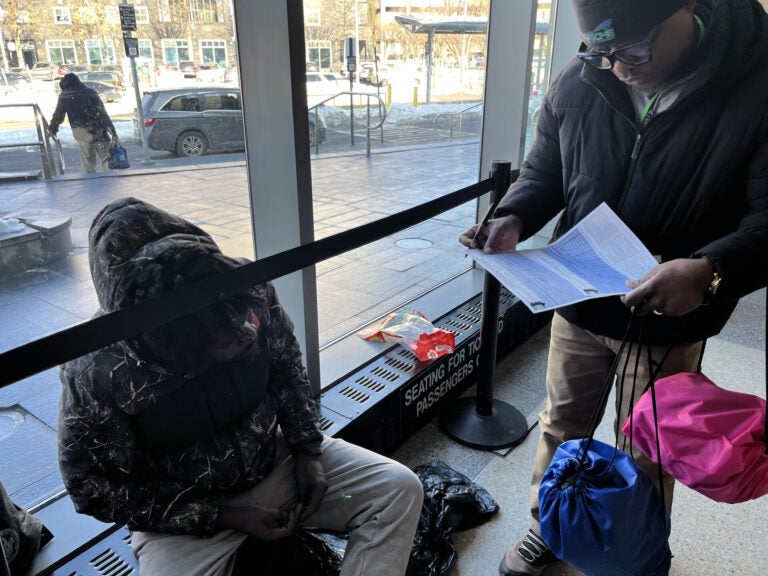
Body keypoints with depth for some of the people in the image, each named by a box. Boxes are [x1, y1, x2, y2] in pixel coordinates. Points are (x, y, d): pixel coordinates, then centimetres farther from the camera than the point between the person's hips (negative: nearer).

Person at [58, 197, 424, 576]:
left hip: (277, 460, 4)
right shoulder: (96, 373, -28)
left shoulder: (248, 288, -21)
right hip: (183, 511, -3)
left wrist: (308, 450, -8)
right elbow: (94, 489, -14)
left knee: (401, 489, -8)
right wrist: (225, 516, -16)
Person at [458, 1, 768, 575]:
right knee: (561, 425, 20)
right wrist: (512, 219, -14)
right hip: (576, 304, 3)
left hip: (670, 321, -2)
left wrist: (710, 270, -38)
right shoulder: (578, 81, -6)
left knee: (646, 455, 16)